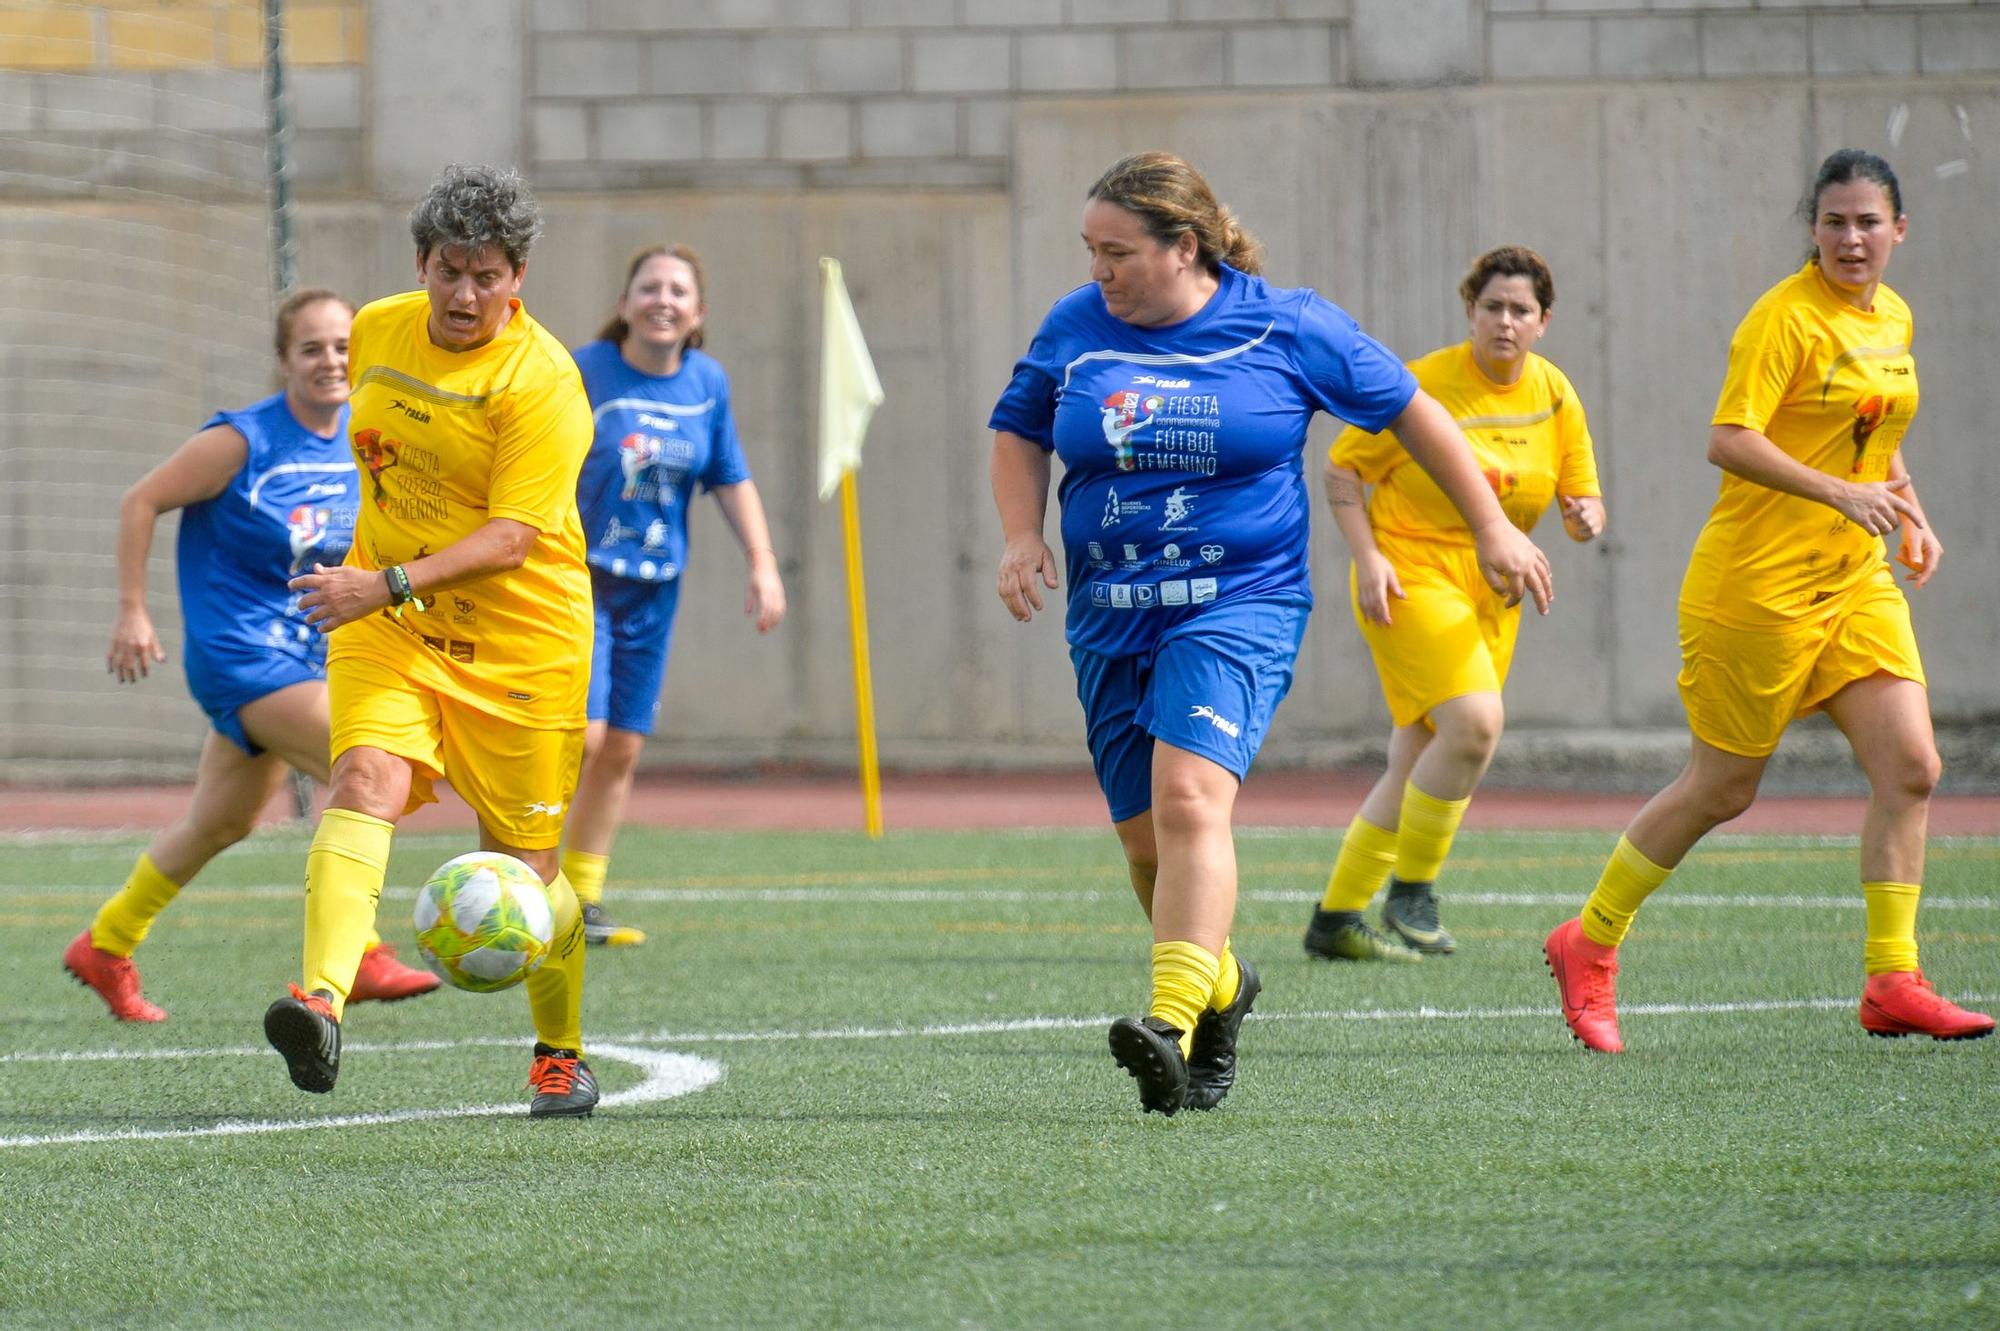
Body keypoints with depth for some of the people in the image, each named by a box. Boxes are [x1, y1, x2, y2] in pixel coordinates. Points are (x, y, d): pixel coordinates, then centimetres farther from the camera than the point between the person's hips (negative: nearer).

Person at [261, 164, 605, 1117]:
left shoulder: (542, 379, -17)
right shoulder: (376, 333, 2)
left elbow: (510, 538, -24)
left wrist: (388, 584, -35)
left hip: (519, 636, -4)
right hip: (384, 620, 4)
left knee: (520, 868, 3)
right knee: (367, 779, -23)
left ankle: (561, 1052, 29)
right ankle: (322, 1006, -42)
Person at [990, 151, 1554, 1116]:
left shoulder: (1284, 328, -4)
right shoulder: (1076, 330, 4)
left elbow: (1409, 410, 6)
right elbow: (1019, 432, 20)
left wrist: (1492, 530, 8)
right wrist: (1022, 536, 1)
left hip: (1240, 603, -5)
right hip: (1111, 618, 5)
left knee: (1190, 797, -25)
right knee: (1145, 839, 7)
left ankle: (1173, 1023, -35)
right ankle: (1220, 990, 34)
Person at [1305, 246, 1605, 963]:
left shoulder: (1553, 395, 4)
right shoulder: (1425, 384, -11)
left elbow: (1584, 498, 8)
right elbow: (1341, 469, -5)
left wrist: (1587, 517, -16)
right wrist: (1368, 556, -16)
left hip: (1491, 595, 6)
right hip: (1411, 576, -6)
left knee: (1416, 767, 6)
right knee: (1474, 721, -25)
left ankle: (1336, 918, 17)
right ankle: (1412, 892, -10)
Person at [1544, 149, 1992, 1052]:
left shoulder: (1892, 319, 11)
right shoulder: (1787, 317, -14)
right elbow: (1729, 441, -24)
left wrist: (1908, 513, 14)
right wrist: (1841, 494, -31)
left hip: (1855, 580, 7)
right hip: (1758, 584, -7)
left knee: (1910, 767, -6)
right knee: (1723, 789, 1)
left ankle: (1892, 980, -1)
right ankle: (1588, 945, 18)